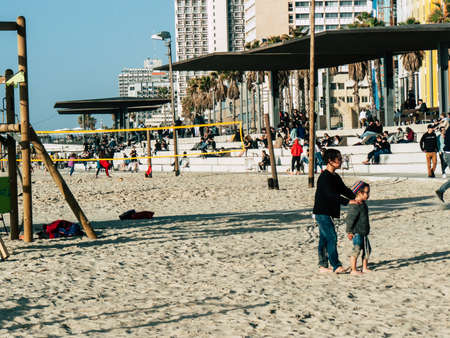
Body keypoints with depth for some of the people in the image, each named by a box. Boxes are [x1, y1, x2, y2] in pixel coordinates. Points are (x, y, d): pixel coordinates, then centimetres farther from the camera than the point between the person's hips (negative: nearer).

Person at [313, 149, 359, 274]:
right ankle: (336, 266, -14)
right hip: (322, 212, -10)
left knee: (324, 239, 11)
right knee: (332, 238, -12)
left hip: (327, 213, 10)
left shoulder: (336, 177, 14)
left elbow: (344, 190, 15)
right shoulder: (324, 177, -17)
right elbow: (331, 195, -26)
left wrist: (356, 198, -2)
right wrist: (348, 201, -31)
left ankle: (322, 266, 16)